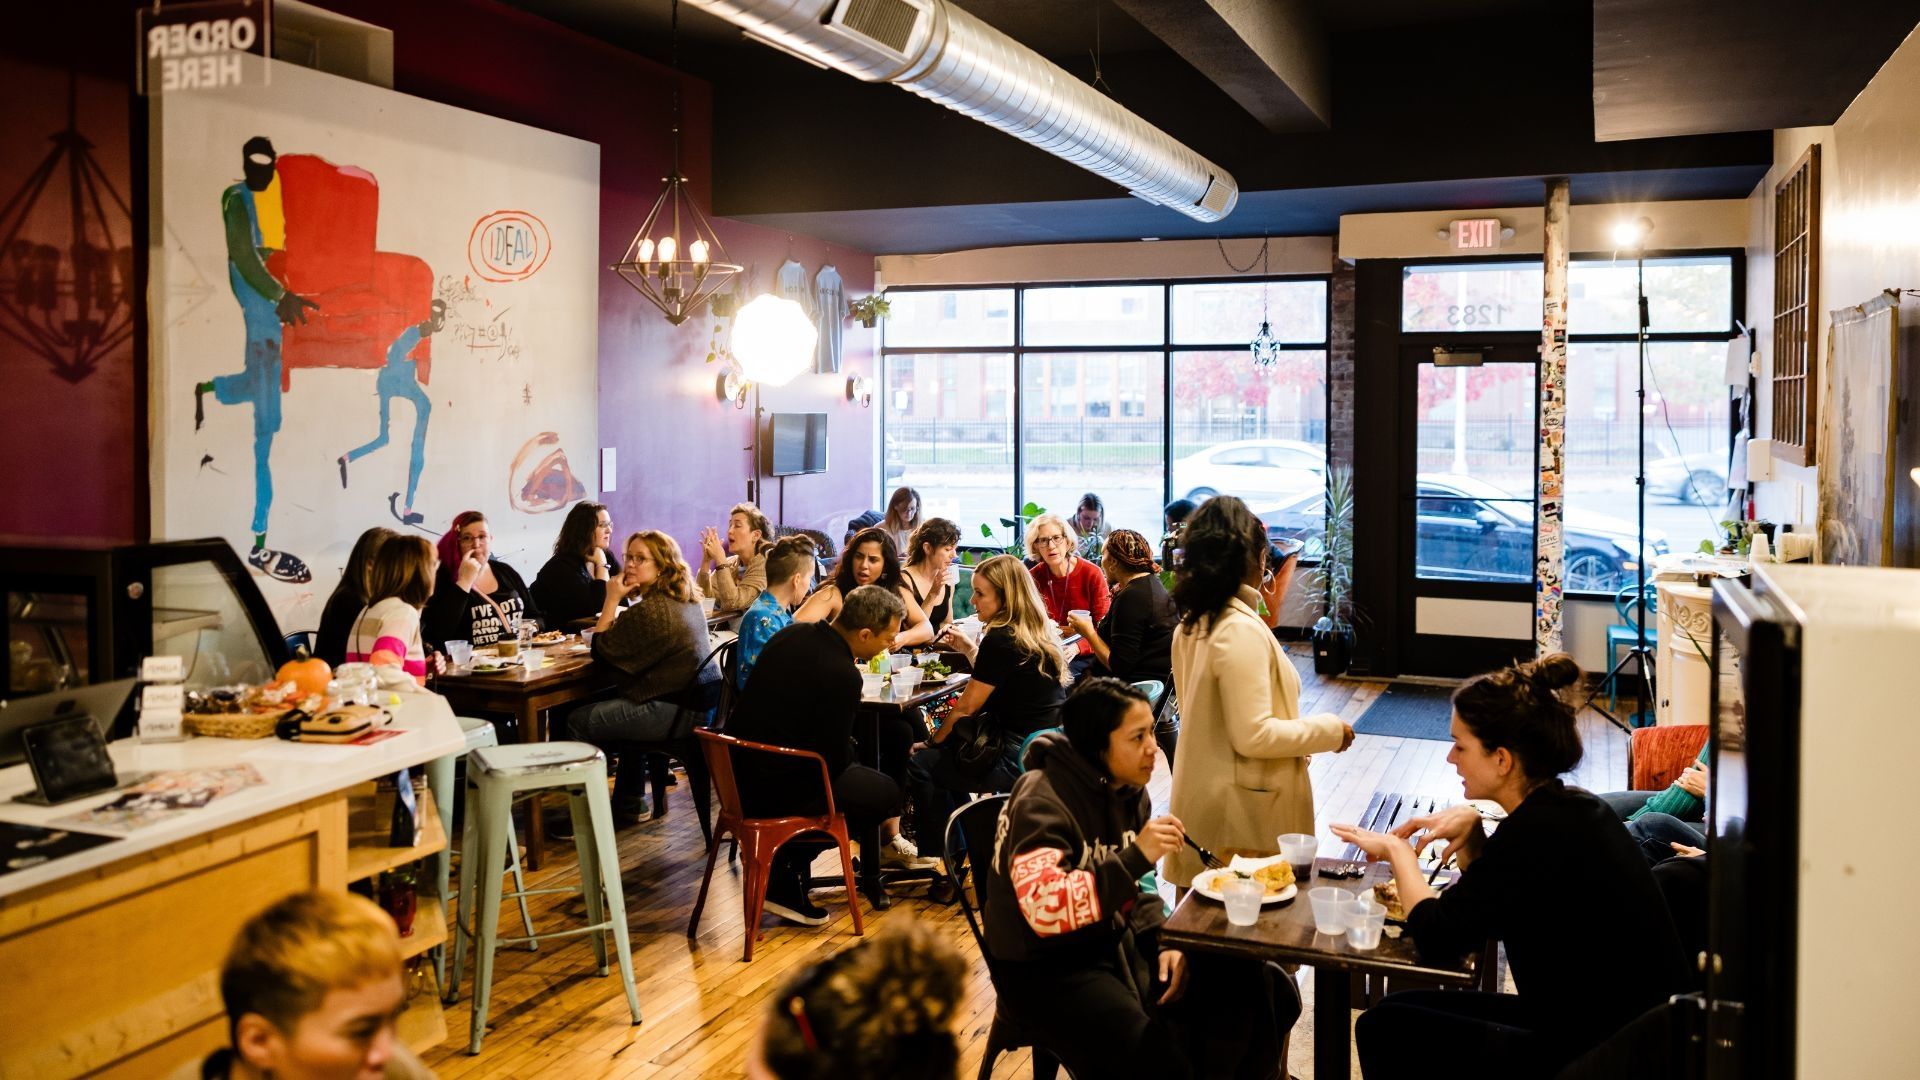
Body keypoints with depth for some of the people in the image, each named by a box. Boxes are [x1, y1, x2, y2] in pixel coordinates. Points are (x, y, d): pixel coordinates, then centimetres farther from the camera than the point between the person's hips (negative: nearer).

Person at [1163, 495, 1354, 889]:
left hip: (1200, 805, 9)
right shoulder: (1242, 630, -20)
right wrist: (1329, 730, -10)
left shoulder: (1191, 626, 6)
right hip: (1243, 820, -9)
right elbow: (1253, 735, -21)